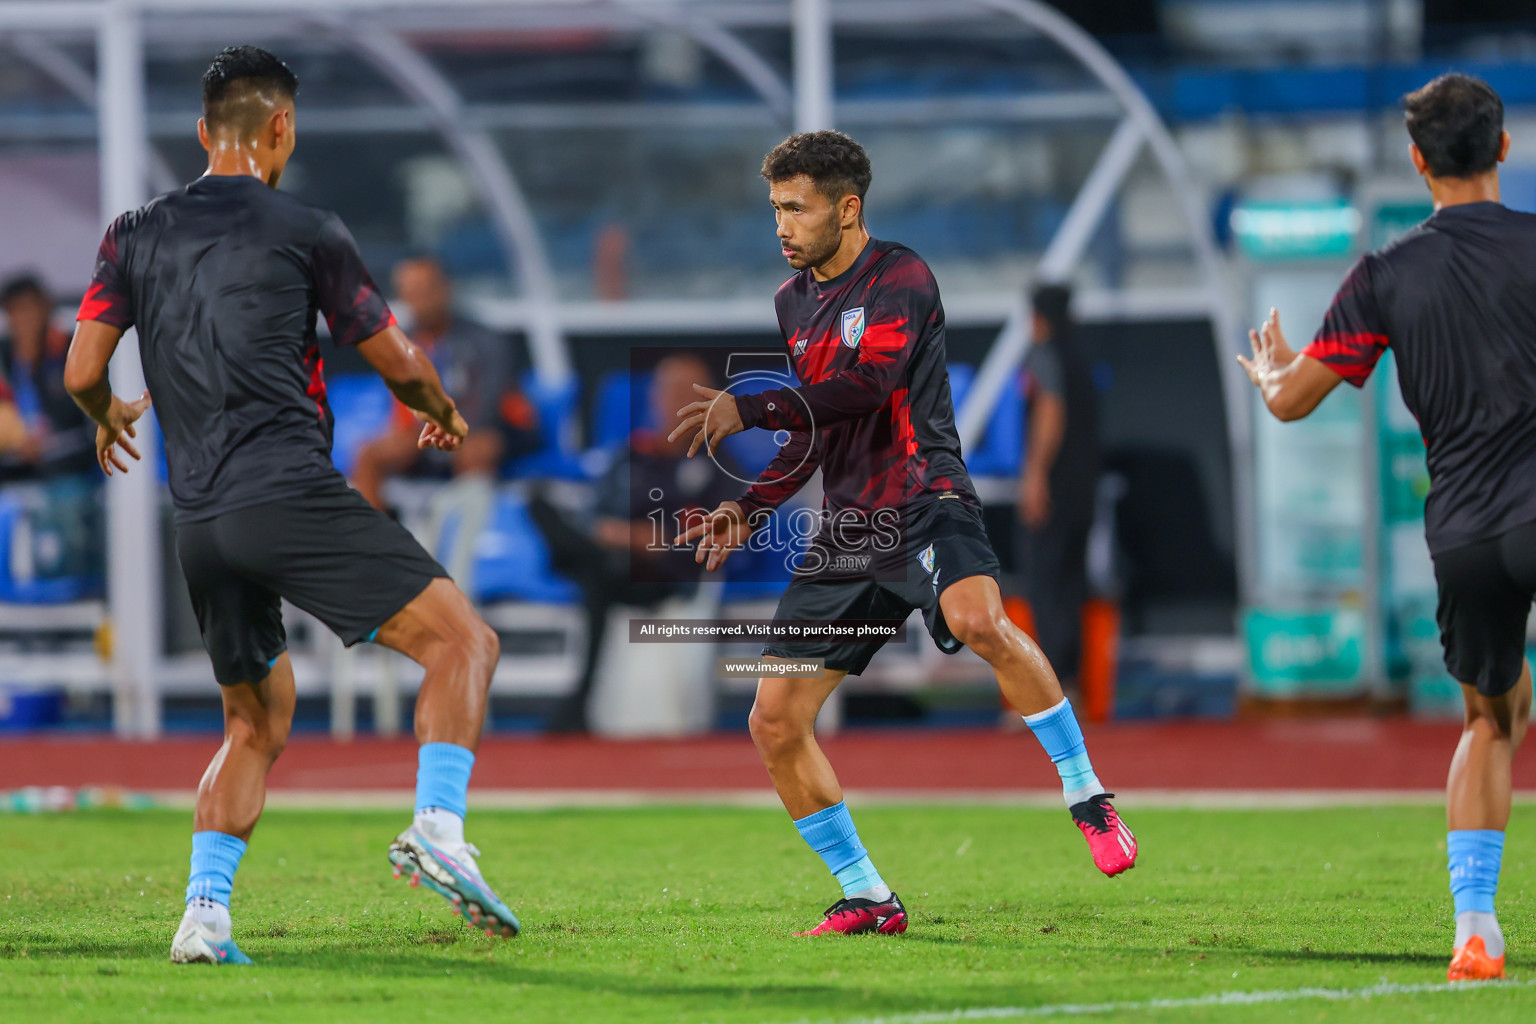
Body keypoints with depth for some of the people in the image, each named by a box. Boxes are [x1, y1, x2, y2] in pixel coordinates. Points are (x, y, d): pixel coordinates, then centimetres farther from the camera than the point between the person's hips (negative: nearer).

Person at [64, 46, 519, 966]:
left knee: (257, 722, 20)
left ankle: (204, 914, 6)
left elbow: (82, 372, 9)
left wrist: (111, 419, 32)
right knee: (463, 639, -5)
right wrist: (444, 414, 30)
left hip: (200, 526, 6)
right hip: (293, 495, -6)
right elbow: (399, 364, 8)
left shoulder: (136, 236, 13)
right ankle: (439, 830, -26)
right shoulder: (305, 232, 2)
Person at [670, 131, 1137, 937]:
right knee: (773, 723, -1)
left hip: (923, 500, -7)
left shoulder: (899, 278, -6)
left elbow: (866, 384, -21)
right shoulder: (793, 301, 18)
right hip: (846, 530, 8)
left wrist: (748, 410, -22)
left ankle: (1088, 799, -23)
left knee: (978, 620, -38)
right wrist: (749, 509, 15)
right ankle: (868, 900, 11)